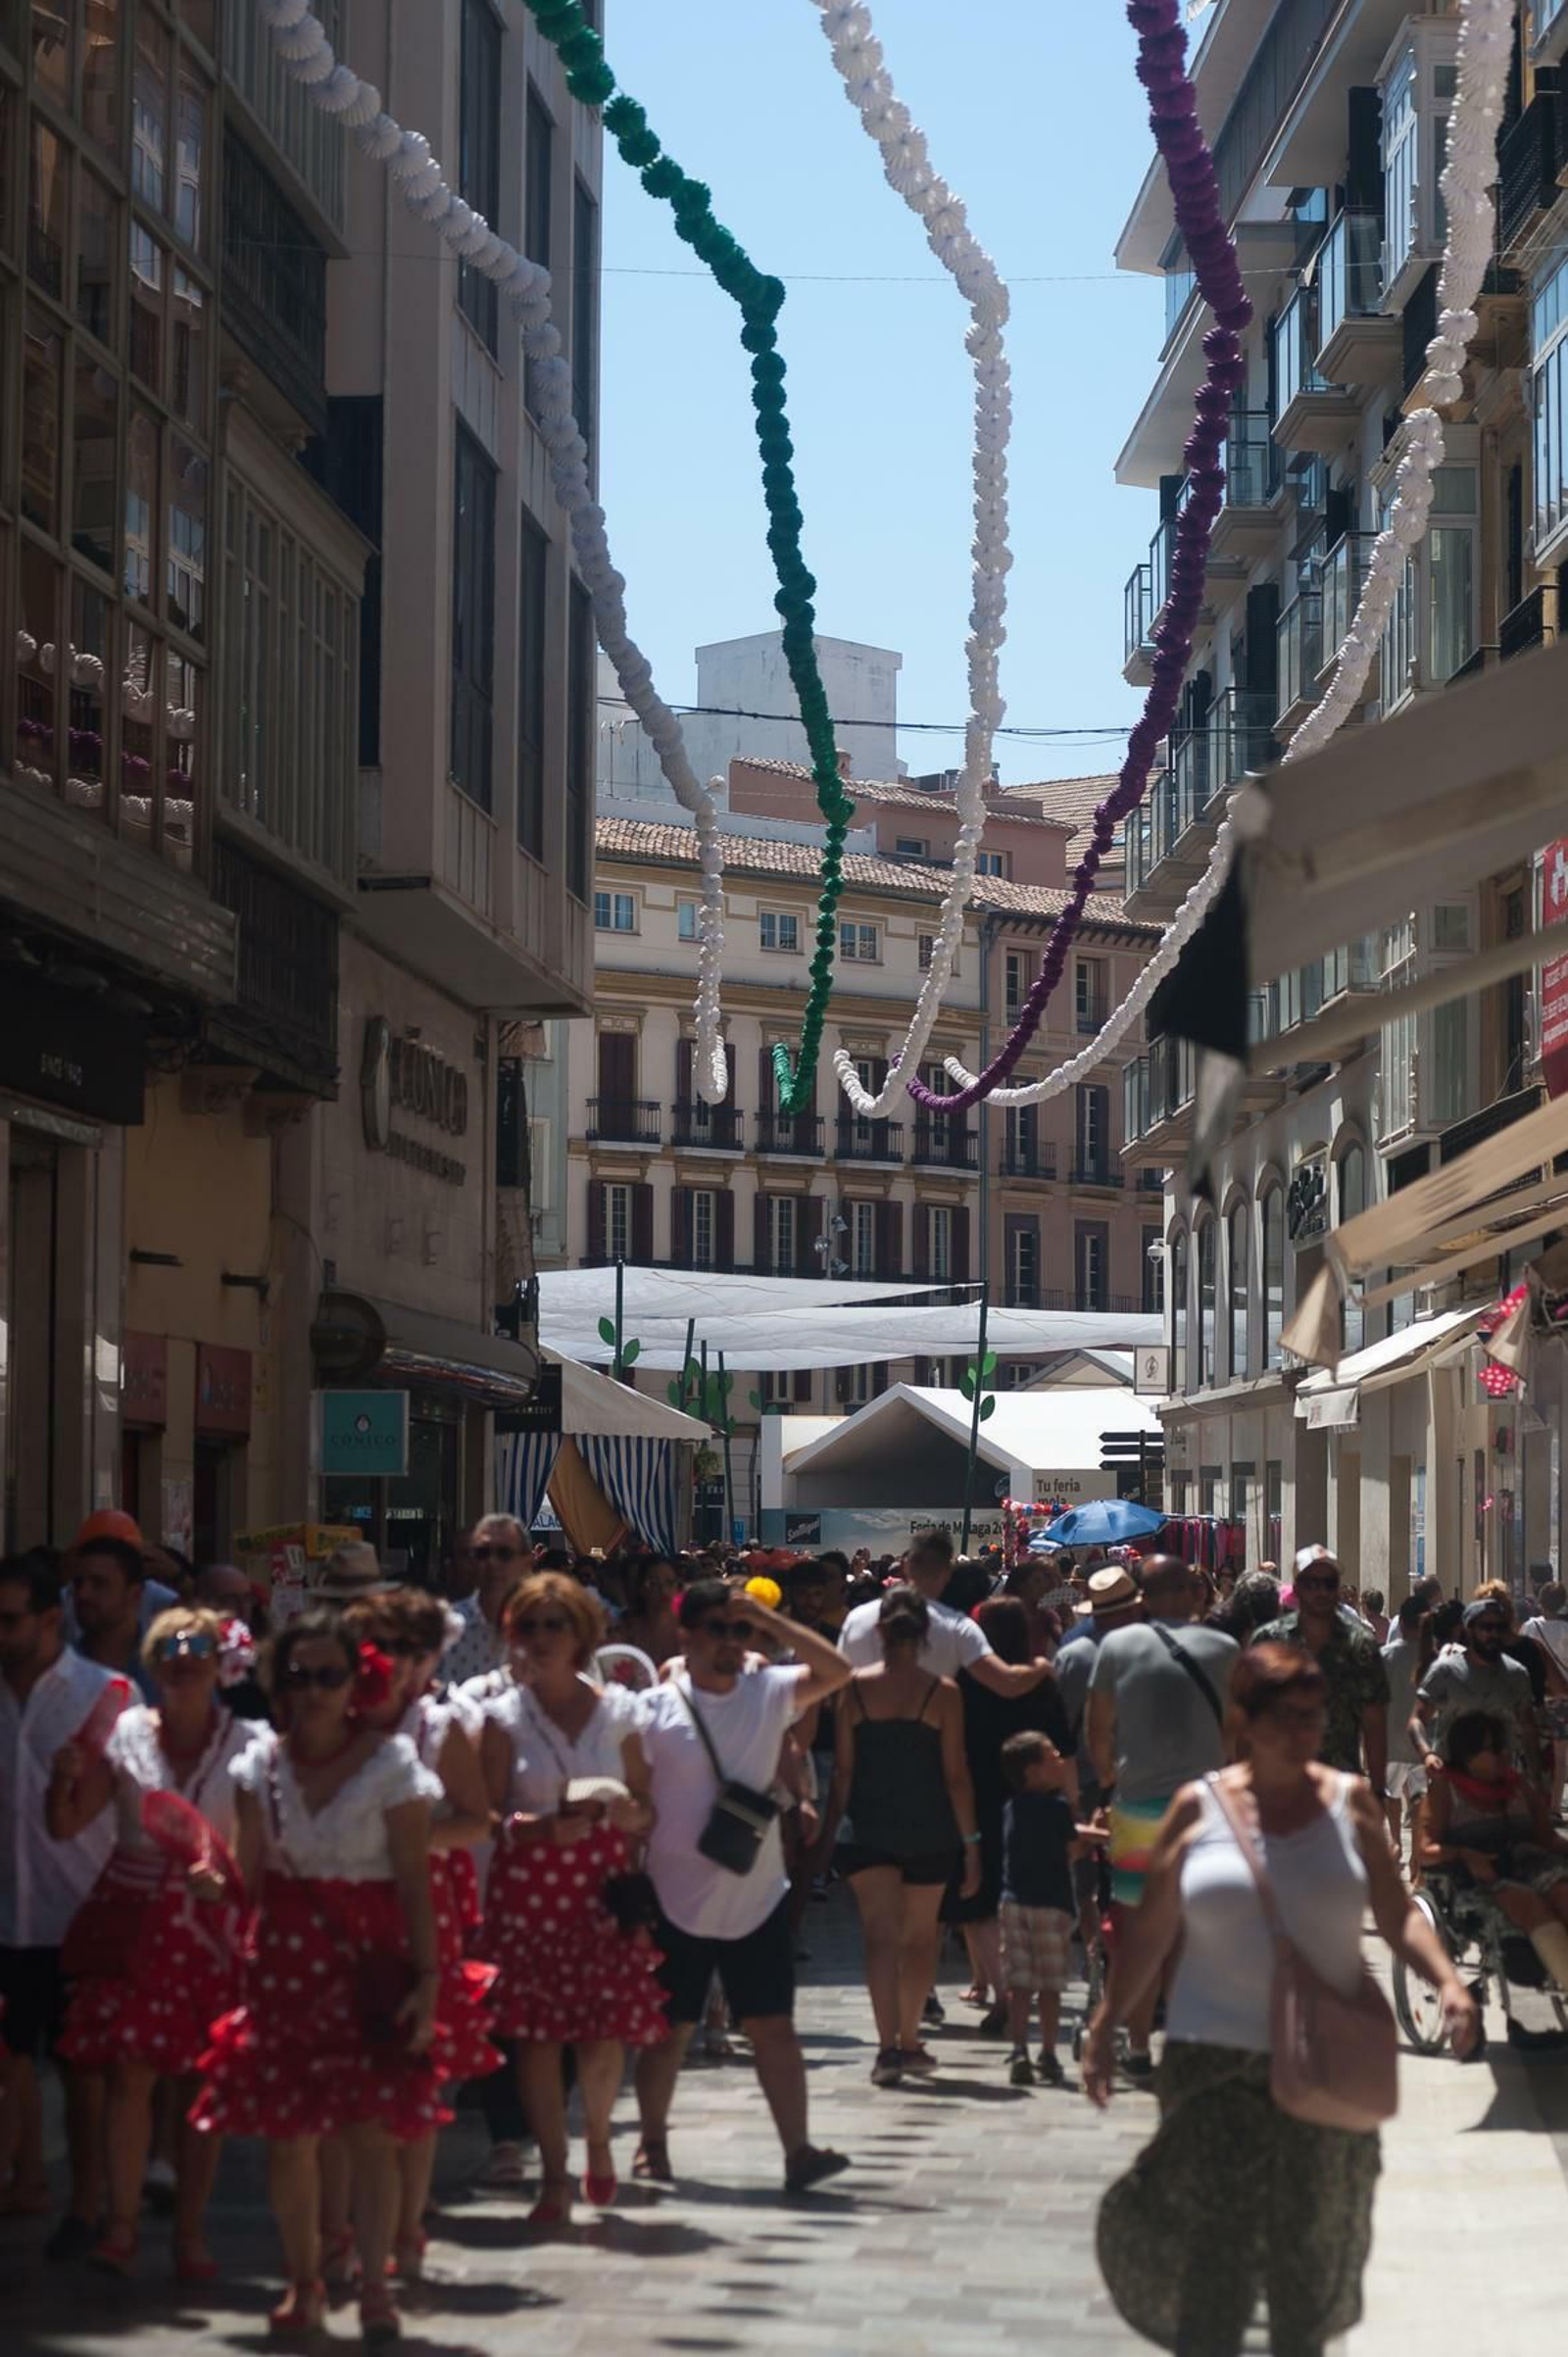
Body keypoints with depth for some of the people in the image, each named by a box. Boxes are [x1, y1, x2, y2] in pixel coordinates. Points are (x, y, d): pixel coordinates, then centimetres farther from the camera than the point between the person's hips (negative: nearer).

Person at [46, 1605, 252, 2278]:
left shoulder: (246, 1745, 0)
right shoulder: (123, 1735, 2)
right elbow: (65, 1826, 1)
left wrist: (228, 1874, -16)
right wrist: (66, 1777, -16)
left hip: (210, 1924, 0)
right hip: (134, 1919, 0)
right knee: (130, 2072, -7)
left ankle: (189, 2232, 10)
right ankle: (121, 2227, -1)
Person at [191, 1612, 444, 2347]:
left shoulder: (390, 1762, -4)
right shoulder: (261, 1762, 5)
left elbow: (414, 1881, -5)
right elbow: (248, 1874, 6)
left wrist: (427, 1976, -9)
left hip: (369, 1953, -3)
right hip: (285, 1953, 3)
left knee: (370, 2128, -7)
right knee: (286, 2129, 5)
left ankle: (374, 2286, 1)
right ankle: (303, 2282, 18)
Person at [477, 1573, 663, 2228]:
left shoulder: (616, 1710, 8)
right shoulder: (505, 1716, 3)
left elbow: (646, 1814, 10)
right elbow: (489, 1817, -1)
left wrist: (626, 1812, -12)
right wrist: (546, 1828, -17)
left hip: (603, 1882, 1)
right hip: (529, 1884, -1)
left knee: (608, 2029, -5)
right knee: (537, 2032, -4)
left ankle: (598, 2138, 24)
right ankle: (555, 2176, 6)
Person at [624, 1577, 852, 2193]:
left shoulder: (768, 1693, 4)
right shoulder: (654, 1709, -6)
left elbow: (838, 1671, -7)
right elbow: (635, 1801, -3)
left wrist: (768, 1620, -12)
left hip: (758, 1895, 2)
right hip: (677, 1902, -2)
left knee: (773, 2026, -1)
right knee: (668, 2030, 7)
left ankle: (798, 2150, -3)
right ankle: (652, 2146, 23)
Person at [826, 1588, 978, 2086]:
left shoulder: (856, 1687, -2)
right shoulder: (942, 1693, -4)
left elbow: (843, 1767, -1)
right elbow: (956, 1773, -3)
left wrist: (833, 1823, 8)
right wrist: (970, 1841, 3)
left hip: (867, 1826, 0)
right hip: (928, 1829, 0)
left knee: (881, 1935, -3)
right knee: (920, 1936, 17)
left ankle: (889, 2045, -18)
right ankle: (909, 2041, 27)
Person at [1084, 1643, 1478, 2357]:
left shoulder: (1349, 1802, 1)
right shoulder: (1199, 1808, -1)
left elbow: (1398, 1915, 2)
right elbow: (1150, 1930, 4)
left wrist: (1446, 1980, -15)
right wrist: (1105, 2025, 2)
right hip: (1216, 2058, -2)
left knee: (1311, 2246, 11)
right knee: (1213, 2246, -10)